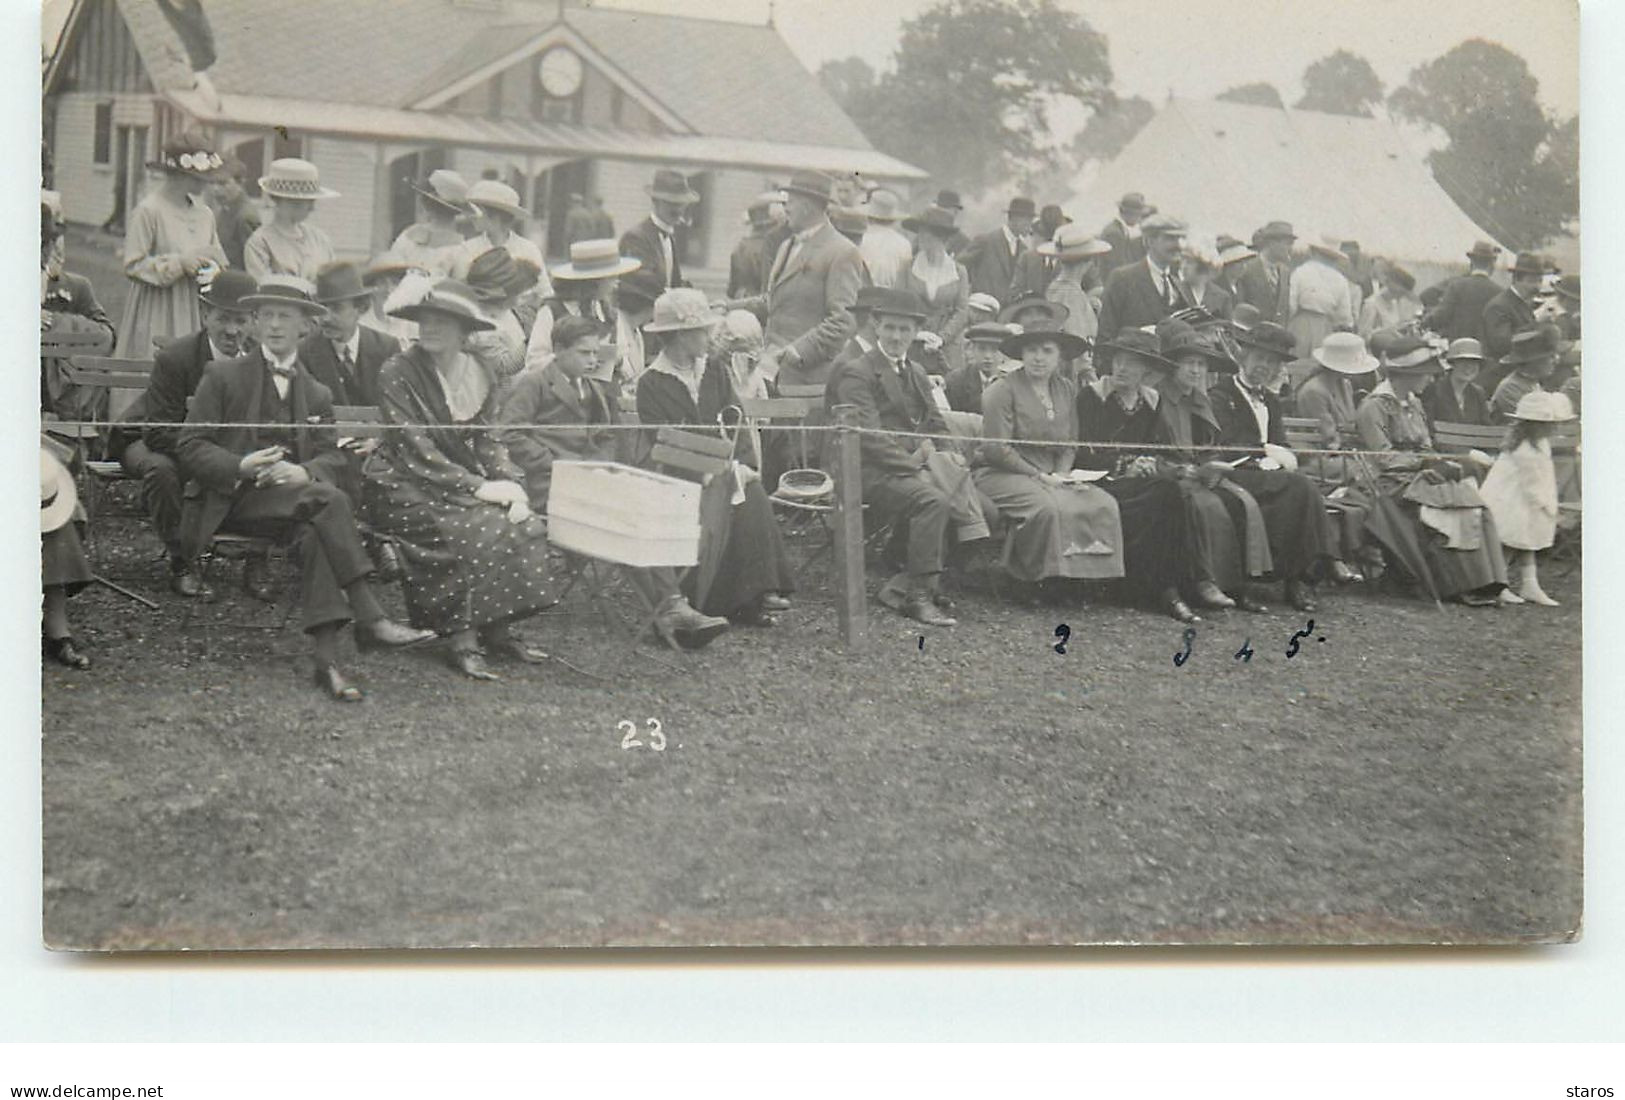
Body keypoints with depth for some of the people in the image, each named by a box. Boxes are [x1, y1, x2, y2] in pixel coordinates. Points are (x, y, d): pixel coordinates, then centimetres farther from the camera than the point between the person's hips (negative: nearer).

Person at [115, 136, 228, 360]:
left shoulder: (204, 213, 13)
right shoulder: (148, 210, -7)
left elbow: (219, 260, 21)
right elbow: (132, 266, -10)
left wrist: (211, 270, -2)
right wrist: (179, 263, -16)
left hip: (194, 312, 6)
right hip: (158, 314, -6)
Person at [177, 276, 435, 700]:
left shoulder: (316, 394, 21)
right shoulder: (223, 376, 10)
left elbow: (333, 457, 9)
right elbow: (190, 446, 2)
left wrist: (305, 472, -16)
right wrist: (242, 467, -17)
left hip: (296, 496, 3)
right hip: (237, 500, -3)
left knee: (315, 534, -34)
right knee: (327, 500, -32)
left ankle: (327, 659, -43)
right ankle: (369, 618, -37)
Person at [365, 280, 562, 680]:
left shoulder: (479, 376, 8)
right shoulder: (398, 374, -10)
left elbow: (488, 440, 7)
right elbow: (414, 452, -16)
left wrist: (512, 483, -13)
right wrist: (478, 487, -22)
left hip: (461, 480, 6)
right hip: (405, 488, -6)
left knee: (526, 524, -18)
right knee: (477, 530, -30)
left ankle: (498, 630, -10)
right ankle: (461, 641, -24)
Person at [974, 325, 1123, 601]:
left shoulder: (1067, 389, 12)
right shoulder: (1002, 391, -8)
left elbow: (1069, 443, 18)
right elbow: (997, 449, -13)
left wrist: (1062, 474, -3)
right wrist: (1040, 476, -15)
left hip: (1050, 476, 6)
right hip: (1001, 473, -6)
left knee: (1103, 505, -17)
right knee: (1049, 506, -36)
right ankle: (1048, 579, -21)